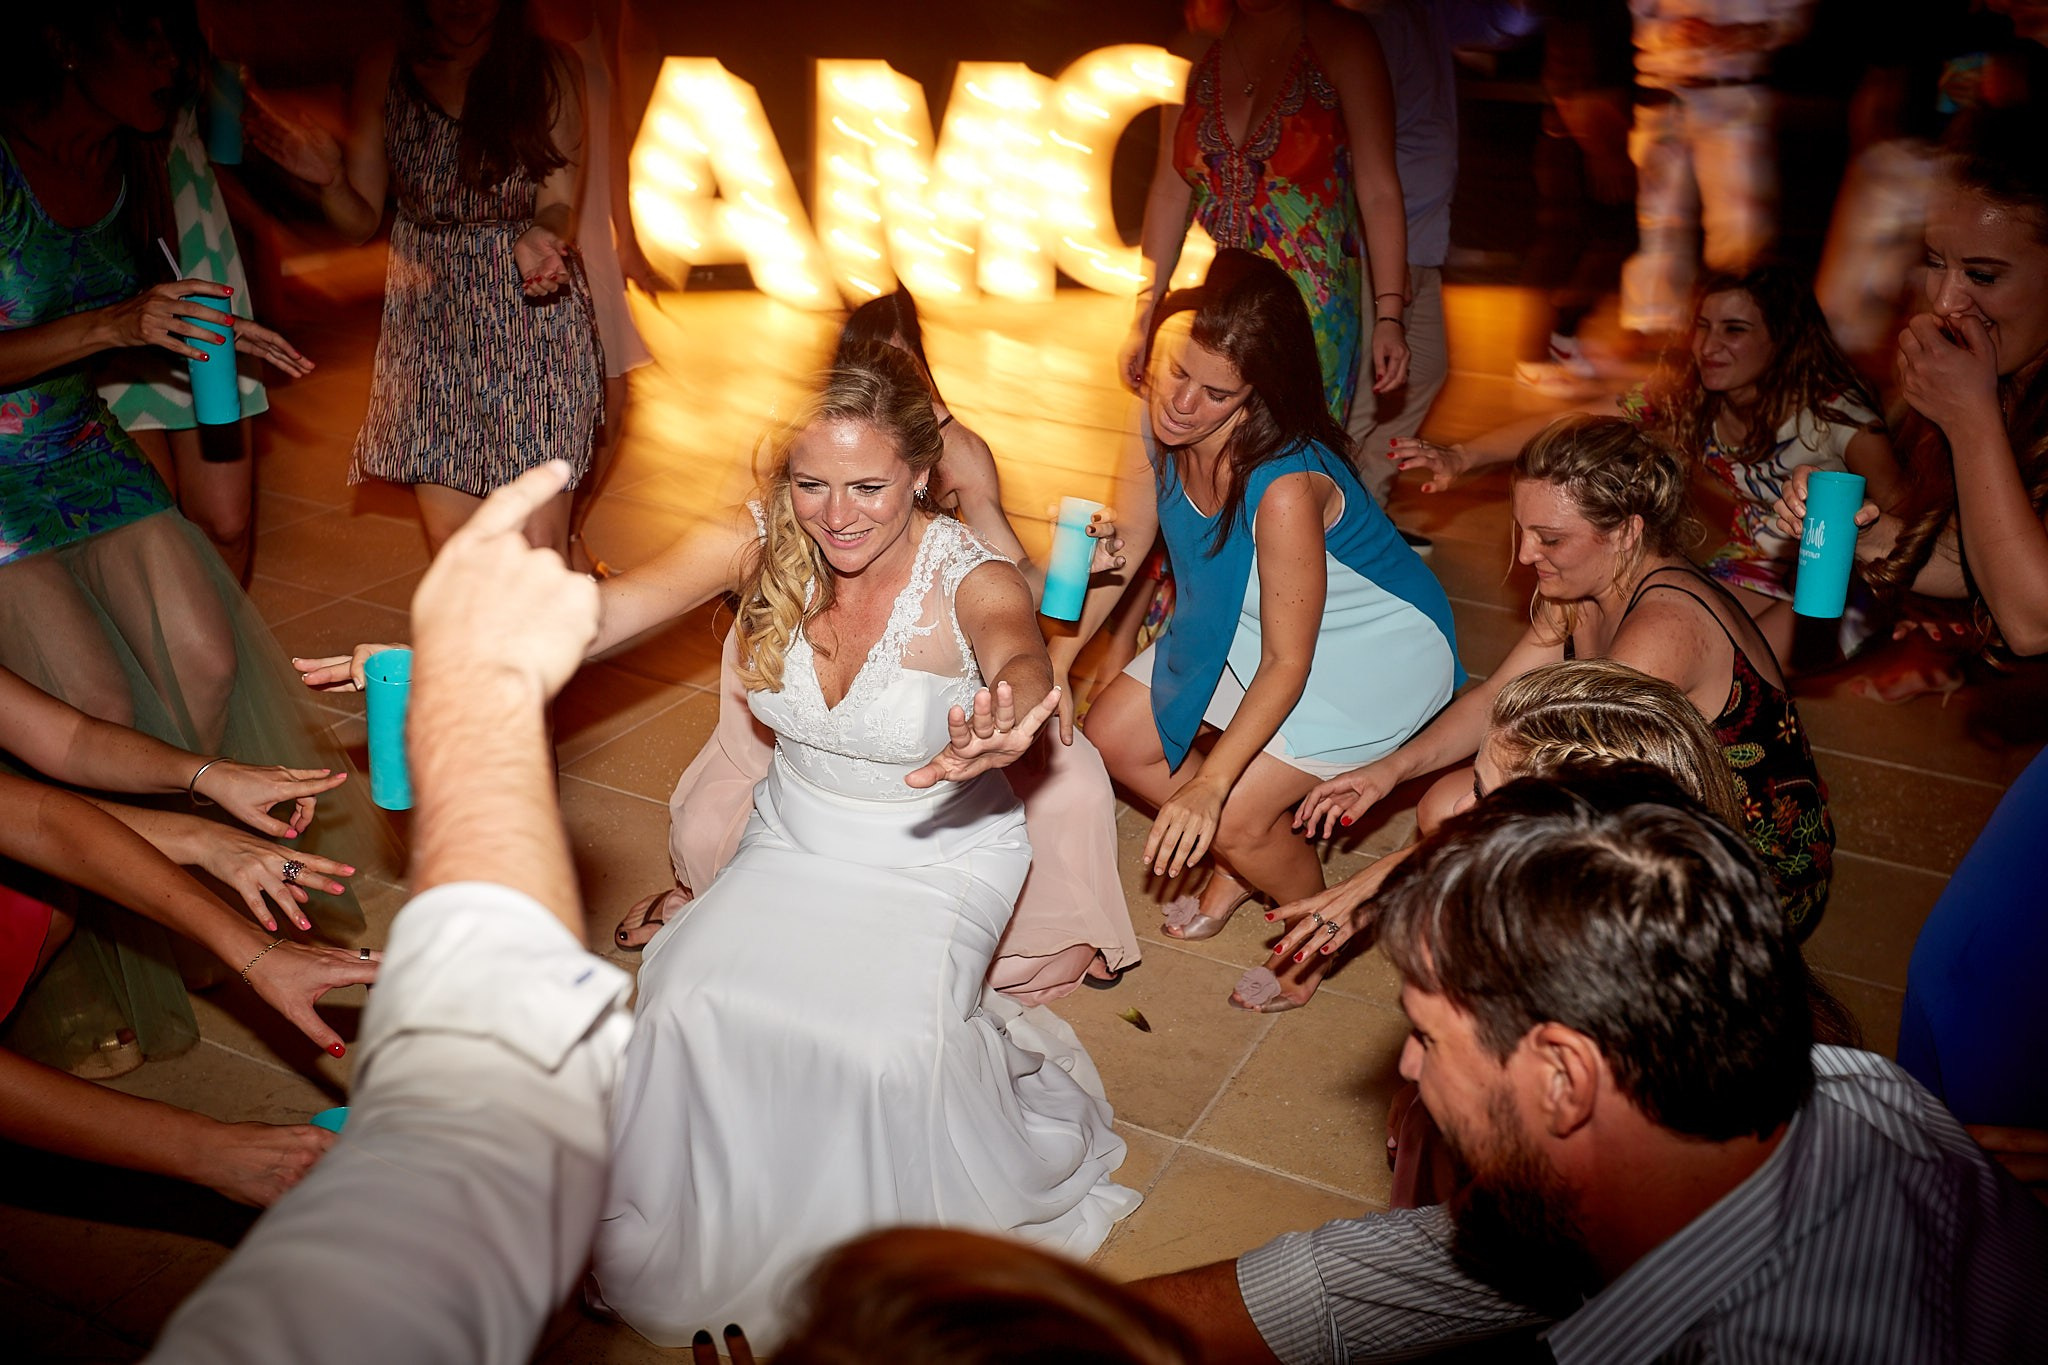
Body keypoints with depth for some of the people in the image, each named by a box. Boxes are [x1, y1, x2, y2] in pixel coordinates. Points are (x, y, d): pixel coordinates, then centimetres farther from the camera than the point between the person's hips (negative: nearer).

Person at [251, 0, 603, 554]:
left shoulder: (545, 68, 2)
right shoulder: (384, 72, 6)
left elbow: (557, 206, -3)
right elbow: (361, 221, 9)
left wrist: (539, 238, -27)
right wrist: (329, 180, -14)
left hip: (535, 310, -2)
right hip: (426, 319, 2)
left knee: (539, 554, -9)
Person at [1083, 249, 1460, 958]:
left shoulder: (1285, 486, -38)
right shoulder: (1161, 420, -18)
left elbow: (1287, 664, -30)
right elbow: (1128, 537, 0)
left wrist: (1210, 785, -32)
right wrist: (1058, 660, -7)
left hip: (1376, 653, -8)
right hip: (1242, 621, 8)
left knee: (1235, 818, -14)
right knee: (1113, 736, 6)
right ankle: (1244, 858, 29)